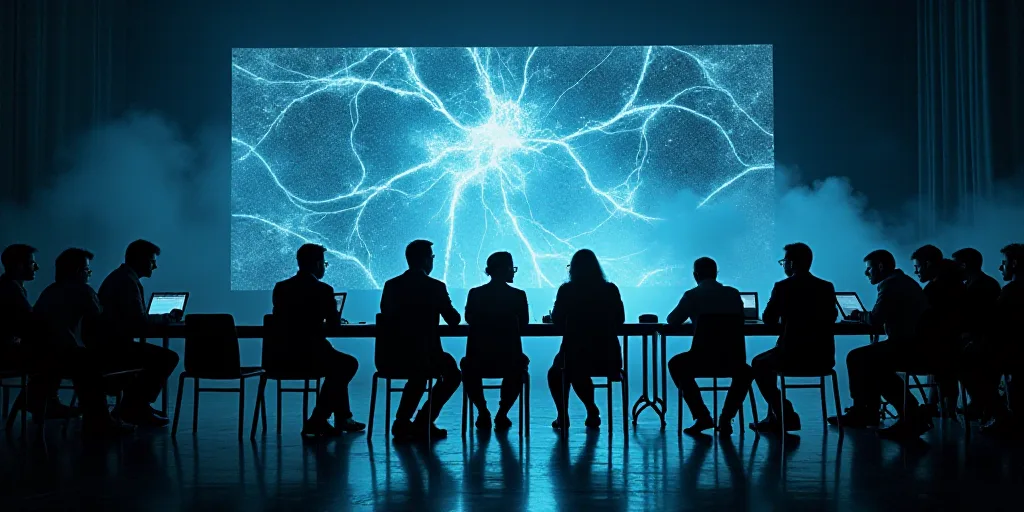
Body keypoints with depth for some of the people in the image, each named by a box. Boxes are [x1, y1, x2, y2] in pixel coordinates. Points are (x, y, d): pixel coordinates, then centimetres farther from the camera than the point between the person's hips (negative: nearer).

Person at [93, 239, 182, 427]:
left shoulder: (119, 276, 19)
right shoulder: (128, 281, -16)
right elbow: (139, 321, -23)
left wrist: (165, 318, 13)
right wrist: (169, 318, -6)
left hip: (103, 344, 11)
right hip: (113, 347, -11)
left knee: (158, 356, 24)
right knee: (168, 358, -9)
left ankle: (133, 404, 23)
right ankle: (135, 408, -1)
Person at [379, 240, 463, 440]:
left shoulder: (391, 285, 2)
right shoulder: (436, 286, -10)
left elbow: (386, 317, 13)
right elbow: (454, 320, -4)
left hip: (391, 359, 5)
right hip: (425, 355, -5)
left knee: (419, 373, 35)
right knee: (452, 372, 24)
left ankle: (402, 422, 29)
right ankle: (424, 422, 15)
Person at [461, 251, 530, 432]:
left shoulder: (475, 293, -3)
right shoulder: (518, 295, -6)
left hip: (478, 360, 1)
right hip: (509, 359, -1)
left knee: (467, 365, 36)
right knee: (521, 363, 35)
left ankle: (483, 413, 25)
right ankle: (502, 414, 25)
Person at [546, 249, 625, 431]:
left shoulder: (566, 290, -5)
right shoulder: (611, 289, 1)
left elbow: (556, 320, 7)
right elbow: (620, 319, 14)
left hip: (575, 353, -3)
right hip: (608, 357, 3)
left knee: (556, 372, 31)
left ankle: (563, 417, 26)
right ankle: (592, 412, 31)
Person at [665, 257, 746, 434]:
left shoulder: (692, 295, -2)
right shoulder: (733, 293, 8)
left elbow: (672, 321, 8)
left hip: (703, 357, -3)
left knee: (675, 364, 26)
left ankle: (702, 416, 17)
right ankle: (726, 418, 23)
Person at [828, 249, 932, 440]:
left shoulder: (890, 284, -11)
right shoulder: (906, 281, 21)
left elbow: (875, 319, -14)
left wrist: (858, 315, 5)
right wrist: (862, 316, 17)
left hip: (907, 348, -11)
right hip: (918, 346, 11)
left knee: (856, 358, -2)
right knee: (871, 361, 24)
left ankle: (862, 412, 6)